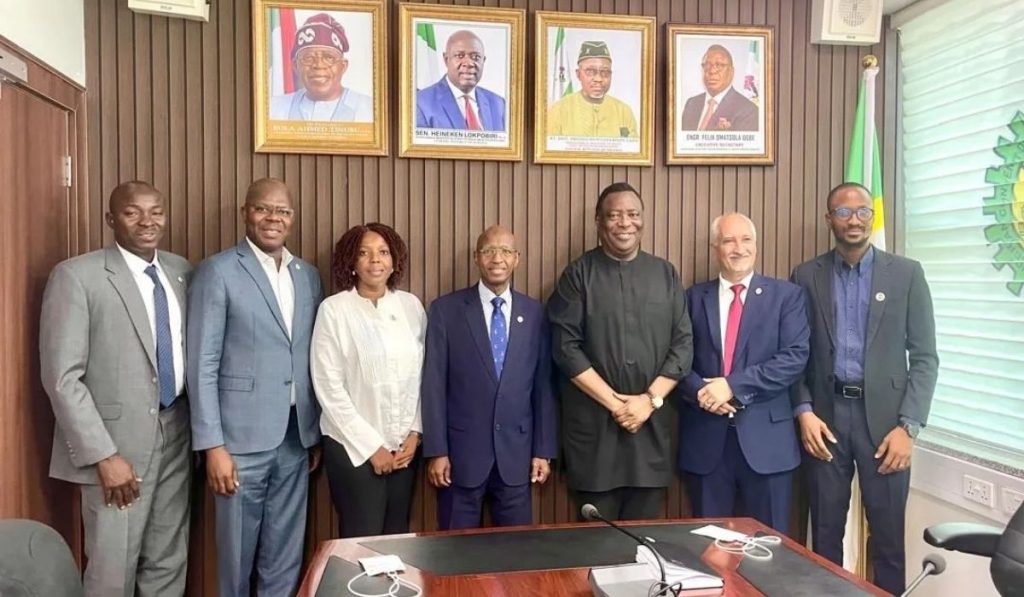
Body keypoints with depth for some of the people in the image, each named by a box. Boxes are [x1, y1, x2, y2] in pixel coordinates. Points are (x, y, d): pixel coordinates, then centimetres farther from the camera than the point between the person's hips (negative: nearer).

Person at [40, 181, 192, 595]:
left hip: (176, 435, 5)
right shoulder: (76, 276, -10)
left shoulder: (182, 272, 7)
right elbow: (61, 378, -13)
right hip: (117, 440, -5)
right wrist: (103, 455, -16)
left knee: (169, 564, 13)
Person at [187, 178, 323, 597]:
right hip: (242, 437, -4)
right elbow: (203, 365, -9)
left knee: (285, 558, 14)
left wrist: (316, 433, 11)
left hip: (296, 438, 5)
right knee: (236, 555, 10)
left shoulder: (308, 275, 9)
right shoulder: (218, 271, -6)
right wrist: (213, 445, -14)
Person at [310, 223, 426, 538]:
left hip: (404, 444, 4)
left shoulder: (411, 305, 3)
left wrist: (415, 433, -1)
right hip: (353, 446, -3)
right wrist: (371, 445, -10)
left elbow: (422, 375, 7)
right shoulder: (334, 309, -8)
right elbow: (328, 387, -10)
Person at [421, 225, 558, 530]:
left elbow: (544, 386, 5)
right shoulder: (446, 309, -3)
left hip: (516, 451, 2)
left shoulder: (535, 313, 3)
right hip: (461, 451, -2)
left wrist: (544, 450, 3)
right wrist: (436, 451, -8)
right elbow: (434, 384, -4)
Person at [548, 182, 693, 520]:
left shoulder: (665, 274, 8)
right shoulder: (578, 275, -1)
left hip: (652, 422, 3)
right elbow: (566, 348, -7)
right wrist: (614, 402, -12)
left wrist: (650, 399, -7)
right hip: (593, 422, -2)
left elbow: (683, 344, 5)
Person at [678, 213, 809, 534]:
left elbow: (795, 357, -8)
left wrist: (733, 386, -15)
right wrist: (702, 392, -15)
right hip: (705, 437, 2)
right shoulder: (694, 297, 9)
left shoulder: (787, 295, 3)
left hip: (765, 436, -1)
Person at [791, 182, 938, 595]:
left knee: (888, 536, 7)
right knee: (825, 533, 9)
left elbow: (924, 357, 0)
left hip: (884, 416, -1)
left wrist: (908, 425, -8)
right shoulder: (806, 276, 5)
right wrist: (804, 411, -6)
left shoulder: (906, 273, 2)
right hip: (825, 414, 1)